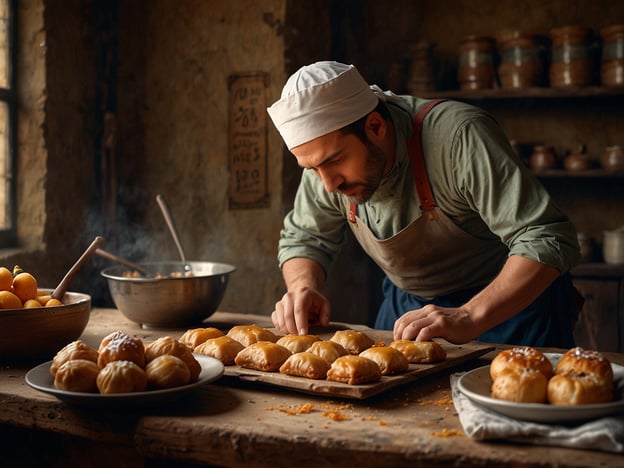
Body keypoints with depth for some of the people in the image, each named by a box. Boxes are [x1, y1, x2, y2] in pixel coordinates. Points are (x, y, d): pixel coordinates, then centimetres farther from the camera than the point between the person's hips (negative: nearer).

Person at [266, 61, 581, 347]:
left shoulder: (458, 136, -31)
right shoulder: (327, 151, -12)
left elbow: (548, 241, -33)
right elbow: (302, 238, 3)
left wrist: (470, 317, -44)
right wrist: (304, 288, -18)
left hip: (513, 301, -4)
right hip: (408, 306, 5)